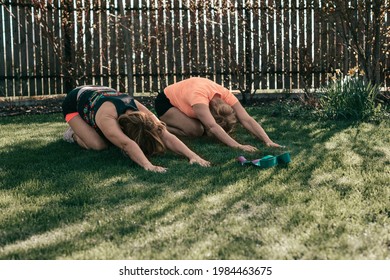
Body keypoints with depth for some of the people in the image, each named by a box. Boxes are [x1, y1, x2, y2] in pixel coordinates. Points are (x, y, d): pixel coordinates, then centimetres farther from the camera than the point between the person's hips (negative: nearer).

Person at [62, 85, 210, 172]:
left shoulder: (141, 112, -31)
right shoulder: (107, 118, -47)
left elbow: (167, 137, -40)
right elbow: (126, 144, -61)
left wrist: (192, 155, -53)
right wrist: (148, 166, -76)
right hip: (74, 103, -6)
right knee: (98, 145, -24)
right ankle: (74, 133, 7)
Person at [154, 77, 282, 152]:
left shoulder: (225, 94, -26)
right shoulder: (198, 95, -43)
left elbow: (247, 120, -31)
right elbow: (212, 127, -53)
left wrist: (268, 141, -42)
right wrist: (238, 146, -61)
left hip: (181, 100, 7)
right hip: (165, 102, -7)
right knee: (195, 130, -28)